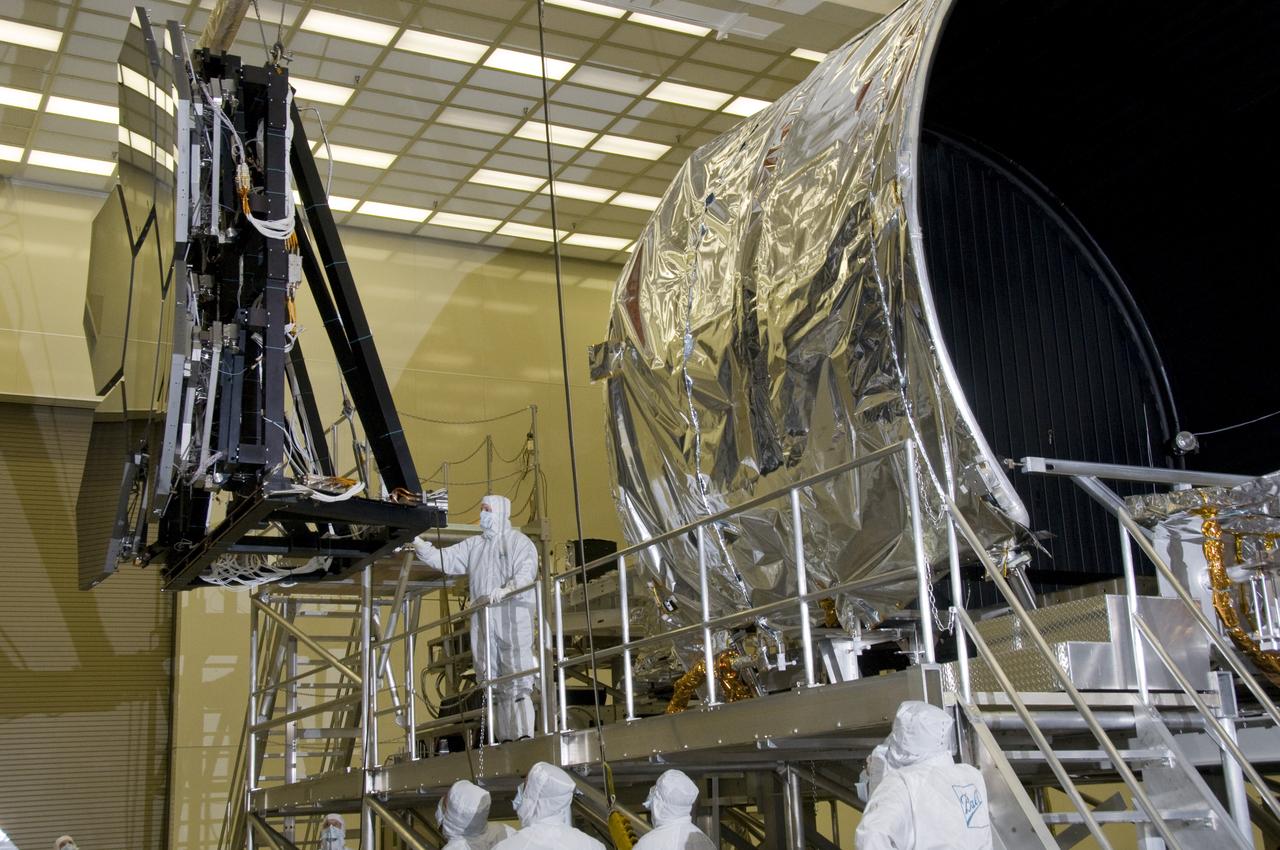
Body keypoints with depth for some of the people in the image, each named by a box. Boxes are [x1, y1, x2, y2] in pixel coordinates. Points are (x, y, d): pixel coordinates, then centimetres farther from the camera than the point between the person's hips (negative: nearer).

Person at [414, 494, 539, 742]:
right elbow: (446, 559, 13)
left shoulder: (519, 542, 5)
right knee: (490, 679, 3)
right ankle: (504, 737, 7)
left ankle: (524, 733, -16)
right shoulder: (473, 545, 21)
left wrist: (505, 590, -26)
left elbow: (525, 574, -9)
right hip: (482, 619, 6)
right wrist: (420, 547, 0)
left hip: (513, 613, -6)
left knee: (517, 673, -13)